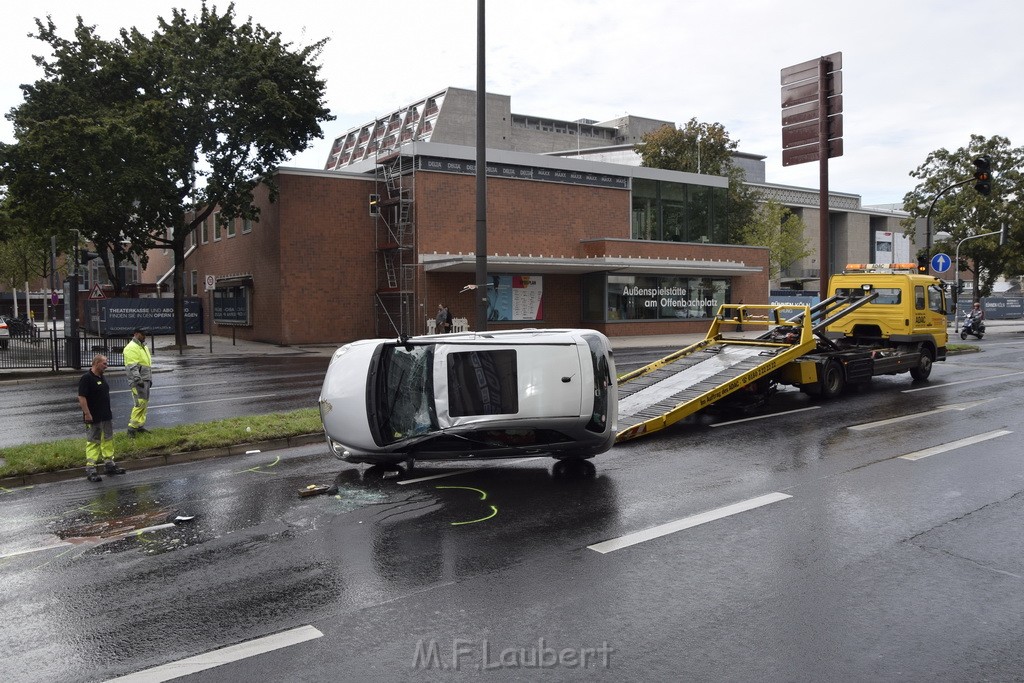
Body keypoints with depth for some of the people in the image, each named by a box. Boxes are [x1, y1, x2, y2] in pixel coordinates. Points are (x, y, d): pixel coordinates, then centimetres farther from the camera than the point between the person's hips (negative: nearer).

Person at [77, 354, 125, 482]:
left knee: (108, 440, 14)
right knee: (92, 442, -4)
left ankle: (109, 464, 24)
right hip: (93, 418, -9)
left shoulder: (101, 377, 12)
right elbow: (81, 397, -20)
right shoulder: (86, 378, -15)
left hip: (106, 417, 9)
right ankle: (90, 469, 0)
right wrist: (87, 414, -22)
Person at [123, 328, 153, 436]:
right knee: (140, 403, -13)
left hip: (145, 380, 10)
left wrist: (150, 379, 25)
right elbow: (132, 366, -20)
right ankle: (132, 427, -9)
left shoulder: (143, 347, 19)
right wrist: (138, 379, -26)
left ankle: (140, 426, 19)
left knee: (144, 403, 12)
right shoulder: (131, 347, -12)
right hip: (138, 380, -10)